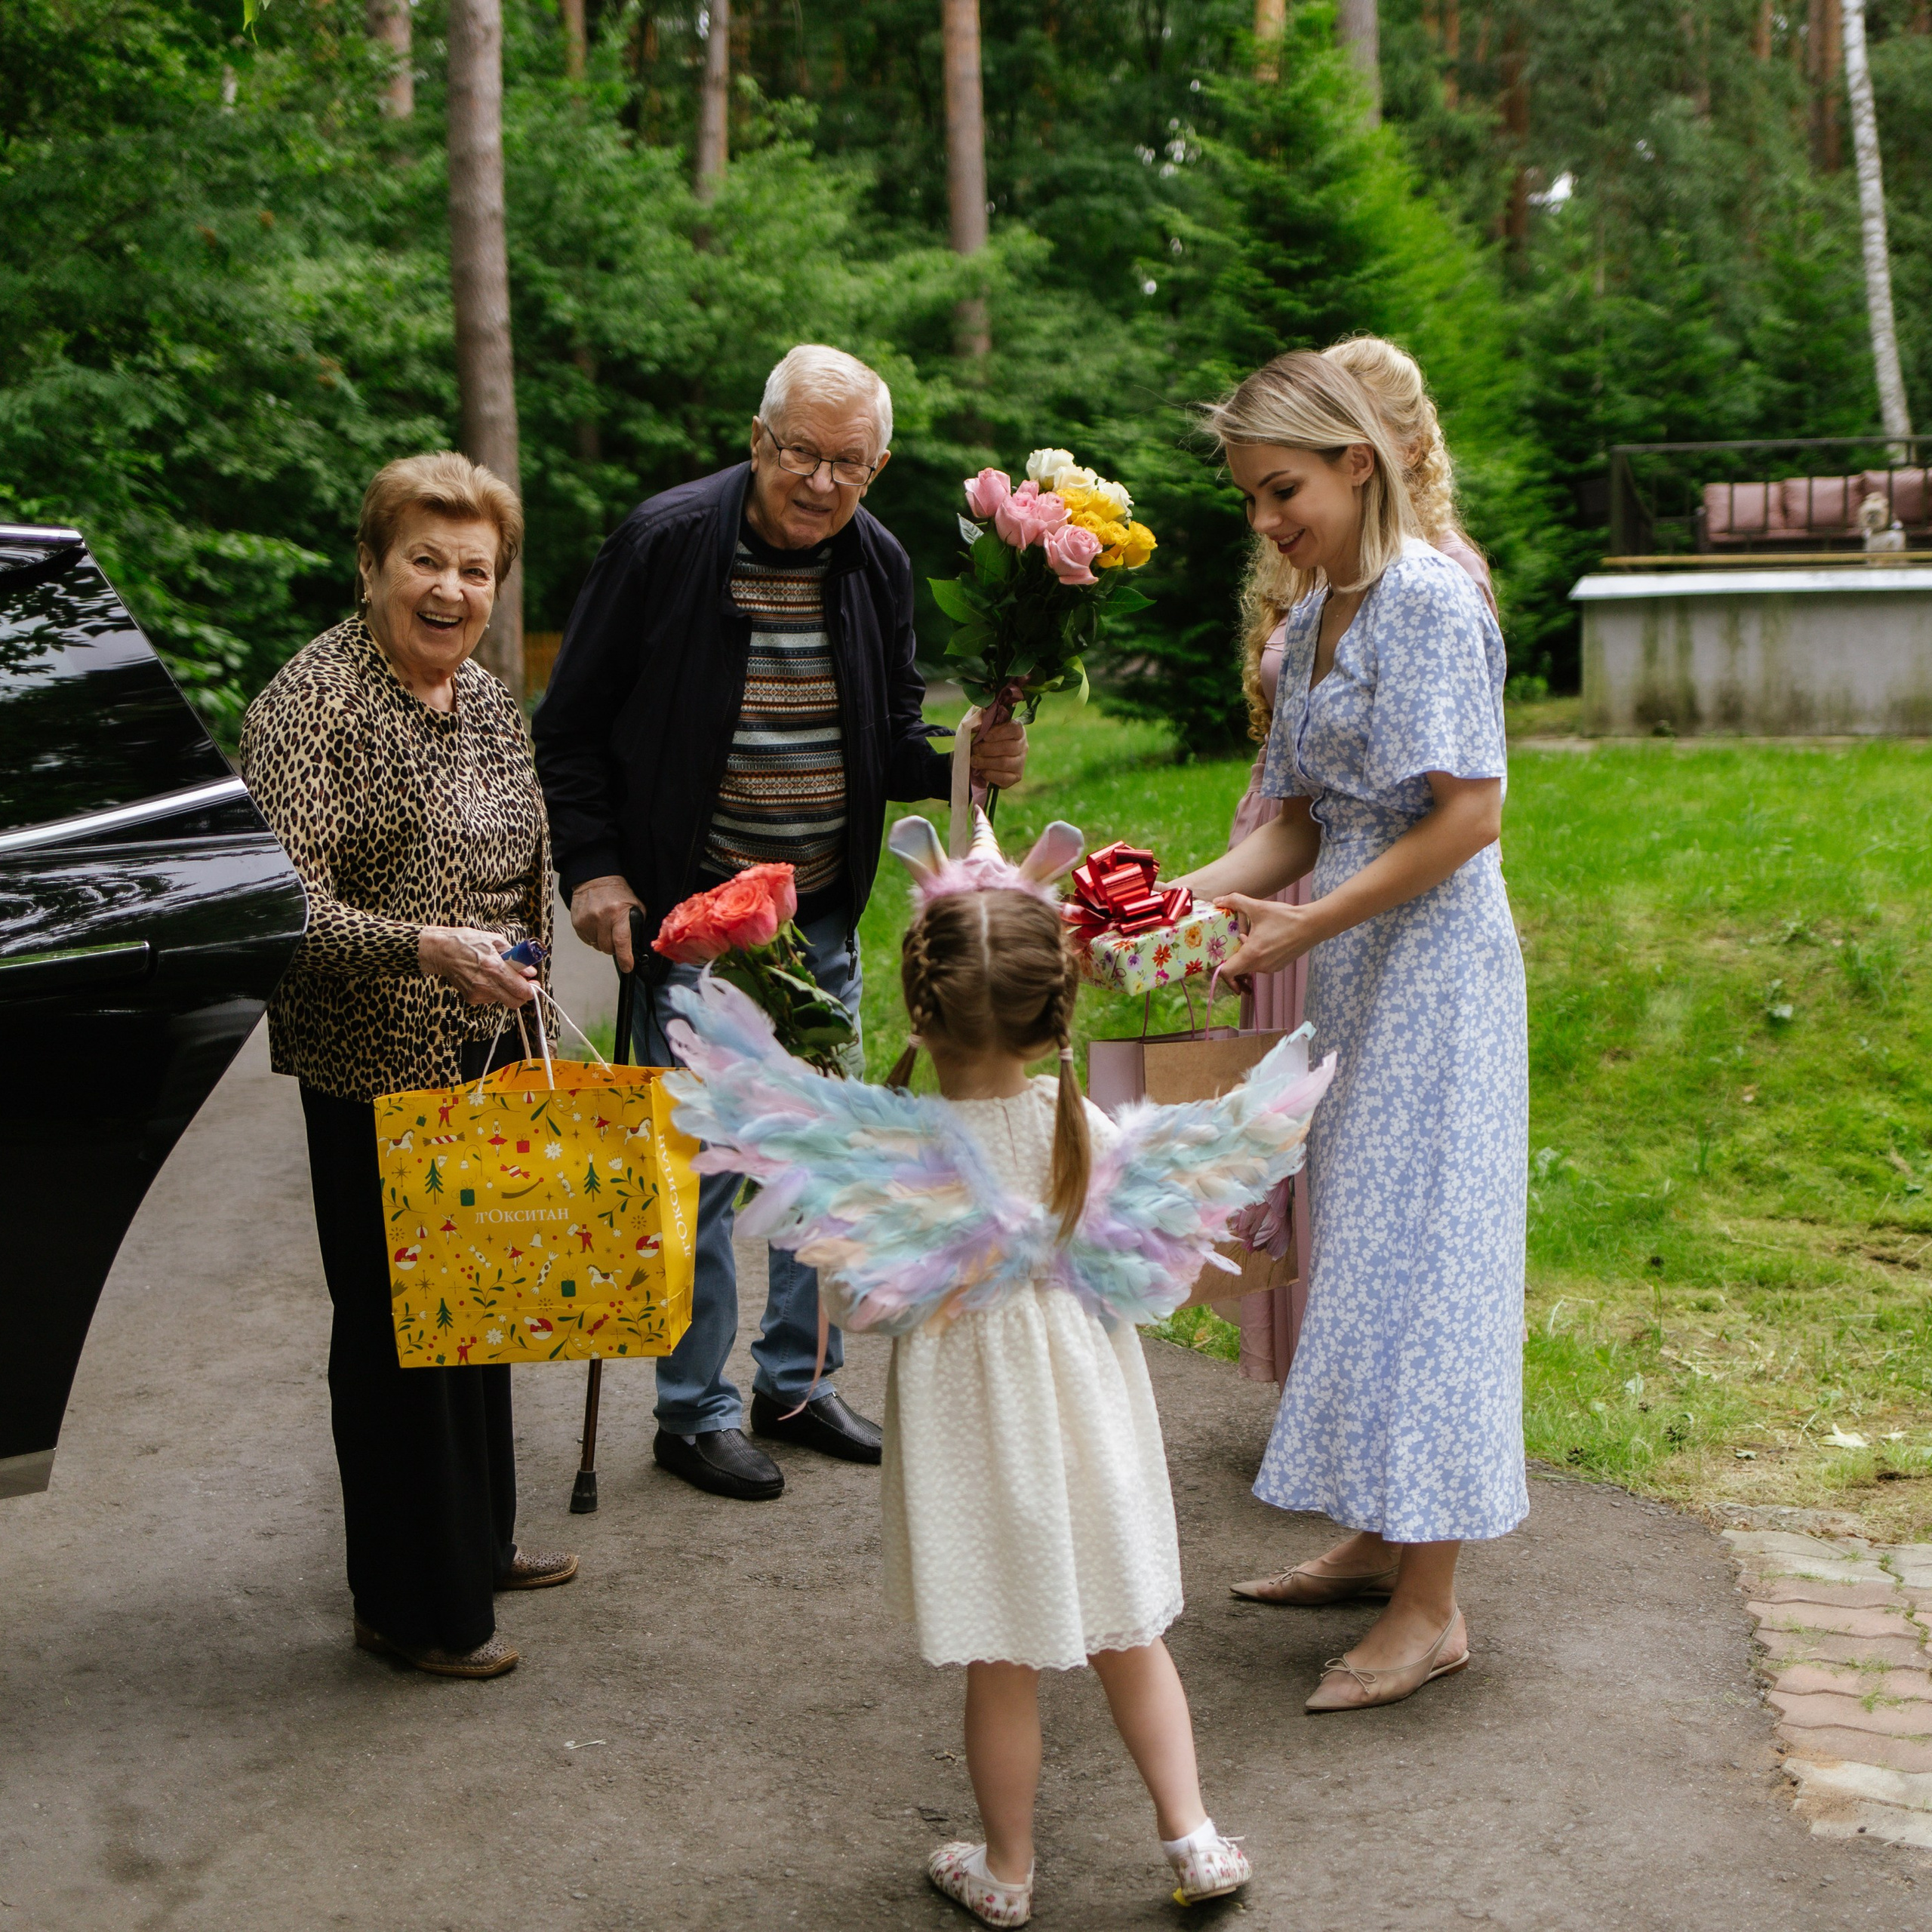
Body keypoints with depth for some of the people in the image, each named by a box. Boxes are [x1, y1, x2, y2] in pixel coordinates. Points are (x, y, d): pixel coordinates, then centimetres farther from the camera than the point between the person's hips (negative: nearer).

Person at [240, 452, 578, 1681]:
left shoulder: (490, 699, 8)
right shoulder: (312, 703, -16)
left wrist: (526, 997, 21)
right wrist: (425, 947, -36)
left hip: (486, 1057, 8)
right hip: (376, 1071, -8)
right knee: (398, 1319, 2)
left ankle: (479, 1542, 36)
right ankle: (413, 1605, 16)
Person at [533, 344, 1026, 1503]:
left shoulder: (878, 565, 1)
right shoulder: (666, 542, -13)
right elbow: (572, 730, -7)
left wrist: (961, 763, -9)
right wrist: (592, 866, -15)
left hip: (824, 918, 5)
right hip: (691, 914, -5)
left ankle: (798, 1382, 30)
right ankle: (695, 1411, 14)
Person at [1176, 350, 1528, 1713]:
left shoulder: (1429, 600, -14)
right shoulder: (1314, 616, 13)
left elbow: (1468, 816, -20)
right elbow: (1300, 824, 12)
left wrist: (1306, 925, -20)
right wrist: (1191, 893, -5)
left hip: (1433, 968, -9)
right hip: (1355, 974, 9)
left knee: (1414, 1247, -6)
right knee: (1362, 1243, 13)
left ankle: (1431, 1608, 1)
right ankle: (1381, 1542, 26)